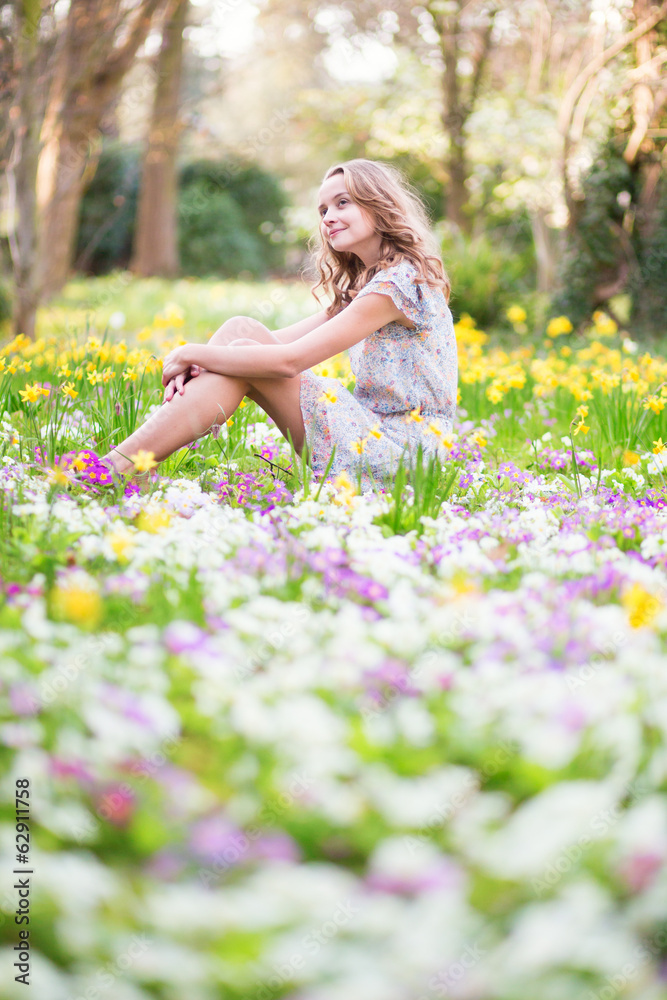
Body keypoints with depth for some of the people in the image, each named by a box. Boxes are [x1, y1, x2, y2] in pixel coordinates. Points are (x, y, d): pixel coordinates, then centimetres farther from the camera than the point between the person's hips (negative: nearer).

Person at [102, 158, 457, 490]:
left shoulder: (399, 280, -13)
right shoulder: (362, 285, 19)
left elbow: (290, 360, -20)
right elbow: (281, 340, 8)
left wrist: (193, 353, -12)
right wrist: (197, 362, -10)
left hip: (401, 452, -9)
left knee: (243, 344, -17)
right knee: (242, 330, -4)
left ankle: (112, 471, -21)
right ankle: (117, 463, -12)